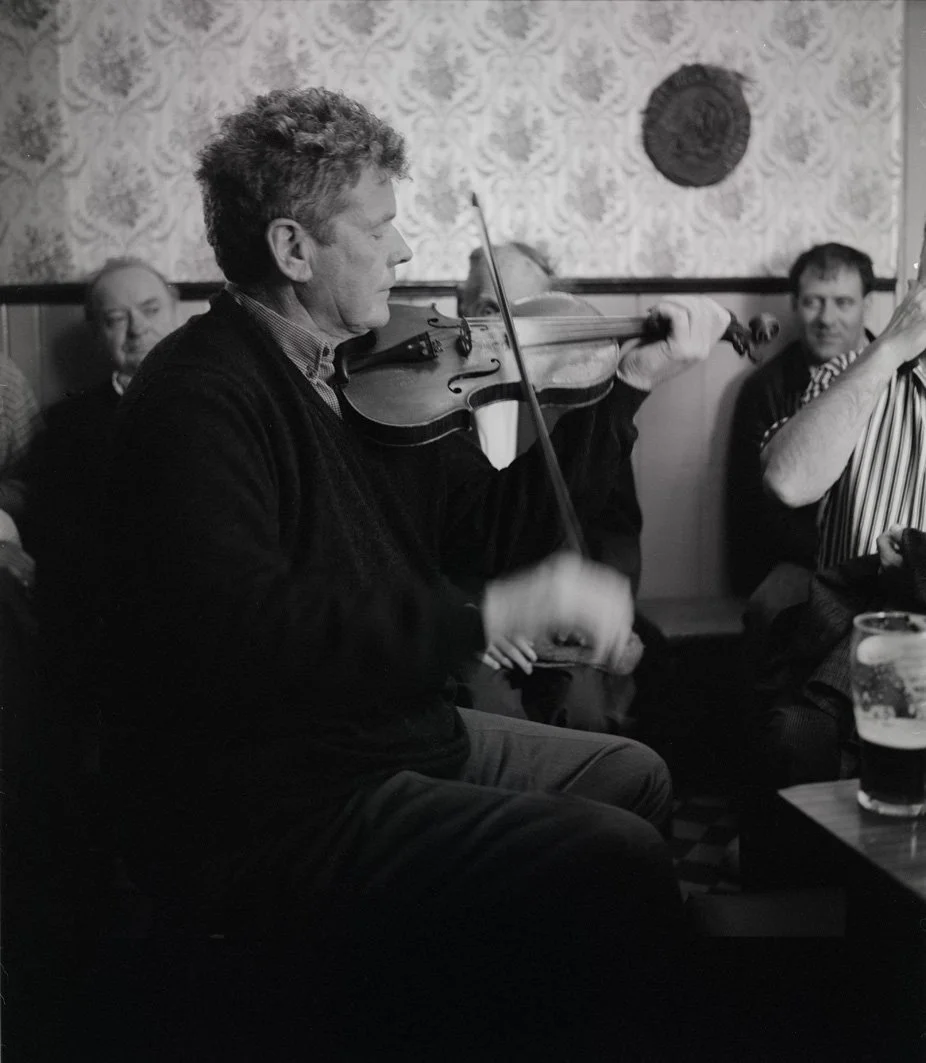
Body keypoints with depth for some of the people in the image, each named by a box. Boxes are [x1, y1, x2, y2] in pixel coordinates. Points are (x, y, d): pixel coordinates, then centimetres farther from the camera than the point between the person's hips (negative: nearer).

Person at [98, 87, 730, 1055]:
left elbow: (496, 522, 11)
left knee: (632, 777, 22)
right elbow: (245, 636, -34)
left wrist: (631, 385, 5)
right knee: (618, 872, -21)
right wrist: (506, 608, -34)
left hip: (398, 735, 10)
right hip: (264, 812, -10)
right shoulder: (200, 398, -20)